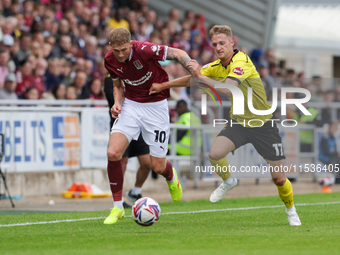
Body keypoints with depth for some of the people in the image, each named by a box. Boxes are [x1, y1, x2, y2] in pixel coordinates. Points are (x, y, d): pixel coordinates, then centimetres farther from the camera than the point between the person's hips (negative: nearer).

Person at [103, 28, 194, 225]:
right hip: (130, 105, 4)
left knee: (158, 166, -1)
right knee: (113, 153, -17)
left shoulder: (144, 50, -24)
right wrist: (117, 103, -7)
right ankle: (118, 207, -2)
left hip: (156, 106, -4)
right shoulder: (110, 61, -7)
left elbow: (178, 53, -13)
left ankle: (171, 177, 40)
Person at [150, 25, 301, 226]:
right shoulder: (217, 66, 0)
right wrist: (164, 85, 13)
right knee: (215, 154, -22)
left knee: (279, 179, -1)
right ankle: (228, 181, 11)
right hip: (238, 122, 5)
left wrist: (201, 76, -41)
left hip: (263, 124, -5)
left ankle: (291, 210, 29)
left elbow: (228, 89, -39)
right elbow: (192, 79, 16)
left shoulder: (241, 61, -23)